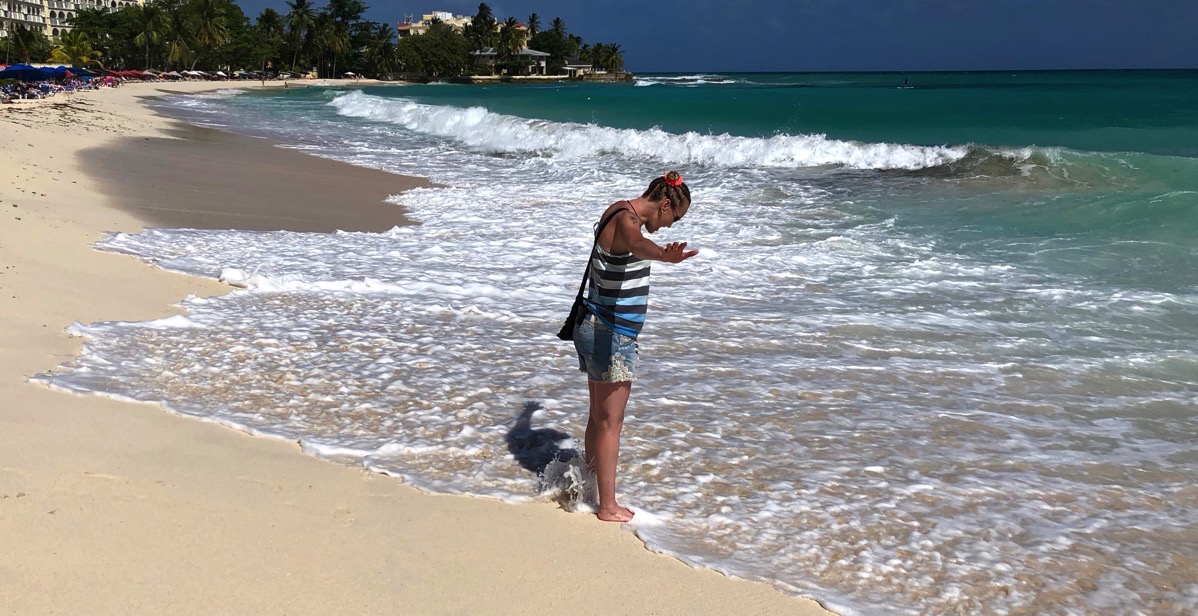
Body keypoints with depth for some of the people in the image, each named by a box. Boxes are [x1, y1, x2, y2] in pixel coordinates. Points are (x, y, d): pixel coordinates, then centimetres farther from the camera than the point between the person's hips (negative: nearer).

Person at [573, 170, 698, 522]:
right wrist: (664, 255, -67)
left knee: (599, 416, 18)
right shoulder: (627, 218, -19)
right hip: (611, 334, -10)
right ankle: (608, 507, 5)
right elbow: (636, 243, -46)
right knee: (610, 422, -3)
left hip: (595, 327, 10)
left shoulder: (618, 212, 11)